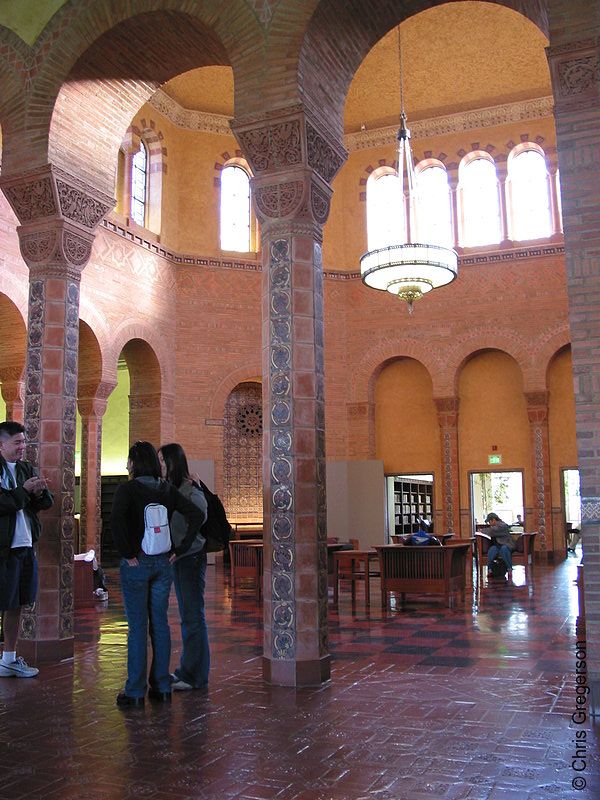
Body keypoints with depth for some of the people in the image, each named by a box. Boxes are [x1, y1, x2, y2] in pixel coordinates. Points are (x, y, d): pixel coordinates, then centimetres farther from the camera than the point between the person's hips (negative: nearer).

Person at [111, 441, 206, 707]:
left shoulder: (127, 489, -10)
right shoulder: (167, 490, 4)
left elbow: (116, 520, -27)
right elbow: (197, 515, 0)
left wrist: (127, 553, -16)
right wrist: (179, 549, 2)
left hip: (136, 565, -4)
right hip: (163, 564, 5)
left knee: (137, 626, 3)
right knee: (160, 623, 11)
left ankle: (135, 691, 11)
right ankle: (162, 687, 18)